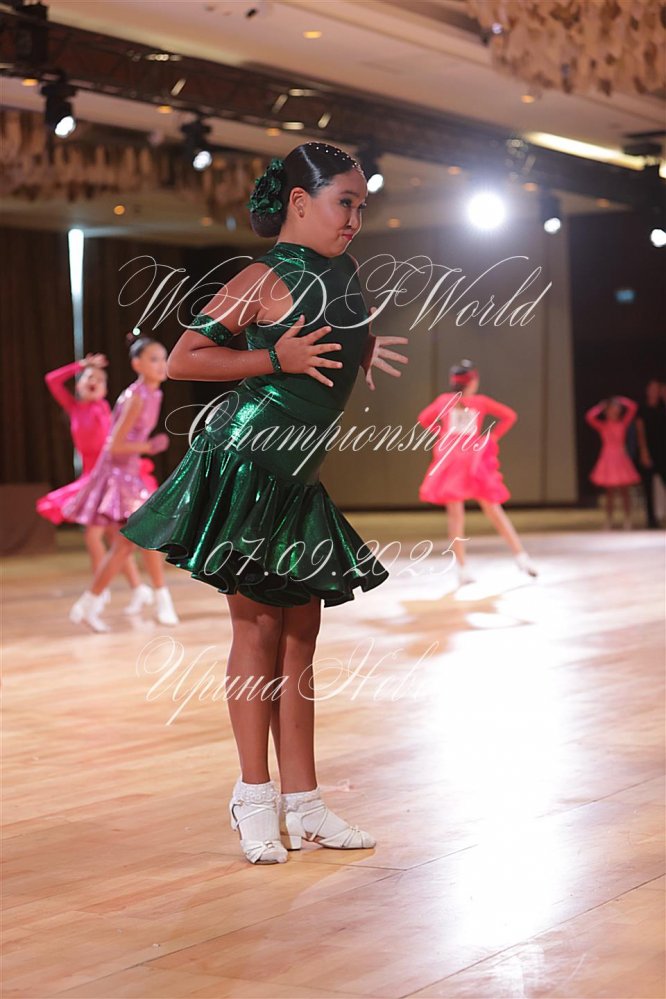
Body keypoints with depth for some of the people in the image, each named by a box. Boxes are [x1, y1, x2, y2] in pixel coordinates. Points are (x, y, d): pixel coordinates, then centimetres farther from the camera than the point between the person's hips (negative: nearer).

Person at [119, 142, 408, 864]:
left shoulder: (345, 273, 12)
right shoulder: (267, 278, -10)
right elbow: (183, 359, -12)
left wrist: (368, 353, 9)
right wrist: (277, 357, -18)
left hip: (298, 478, 8)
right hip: (244, 463, -8)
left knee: (300, 632, 8)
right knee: (258, 626, -2)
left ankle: (301, 802, 13)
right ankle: (254, 797, 8)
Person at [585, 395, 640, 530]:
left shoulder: (623, 423, 3)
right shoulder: (602, 426, -3)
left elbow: (633, 407, -1)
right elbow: (589, 417, -19)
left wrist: (620, 400, 1)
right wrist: (600, 407, -7)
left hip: (621, 459, 2)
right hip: (608, 459, -2)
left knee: (625, 491, 3)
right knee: (610, 492, 3)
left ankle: (628, 521, 7)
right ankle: (608, 522, 10)